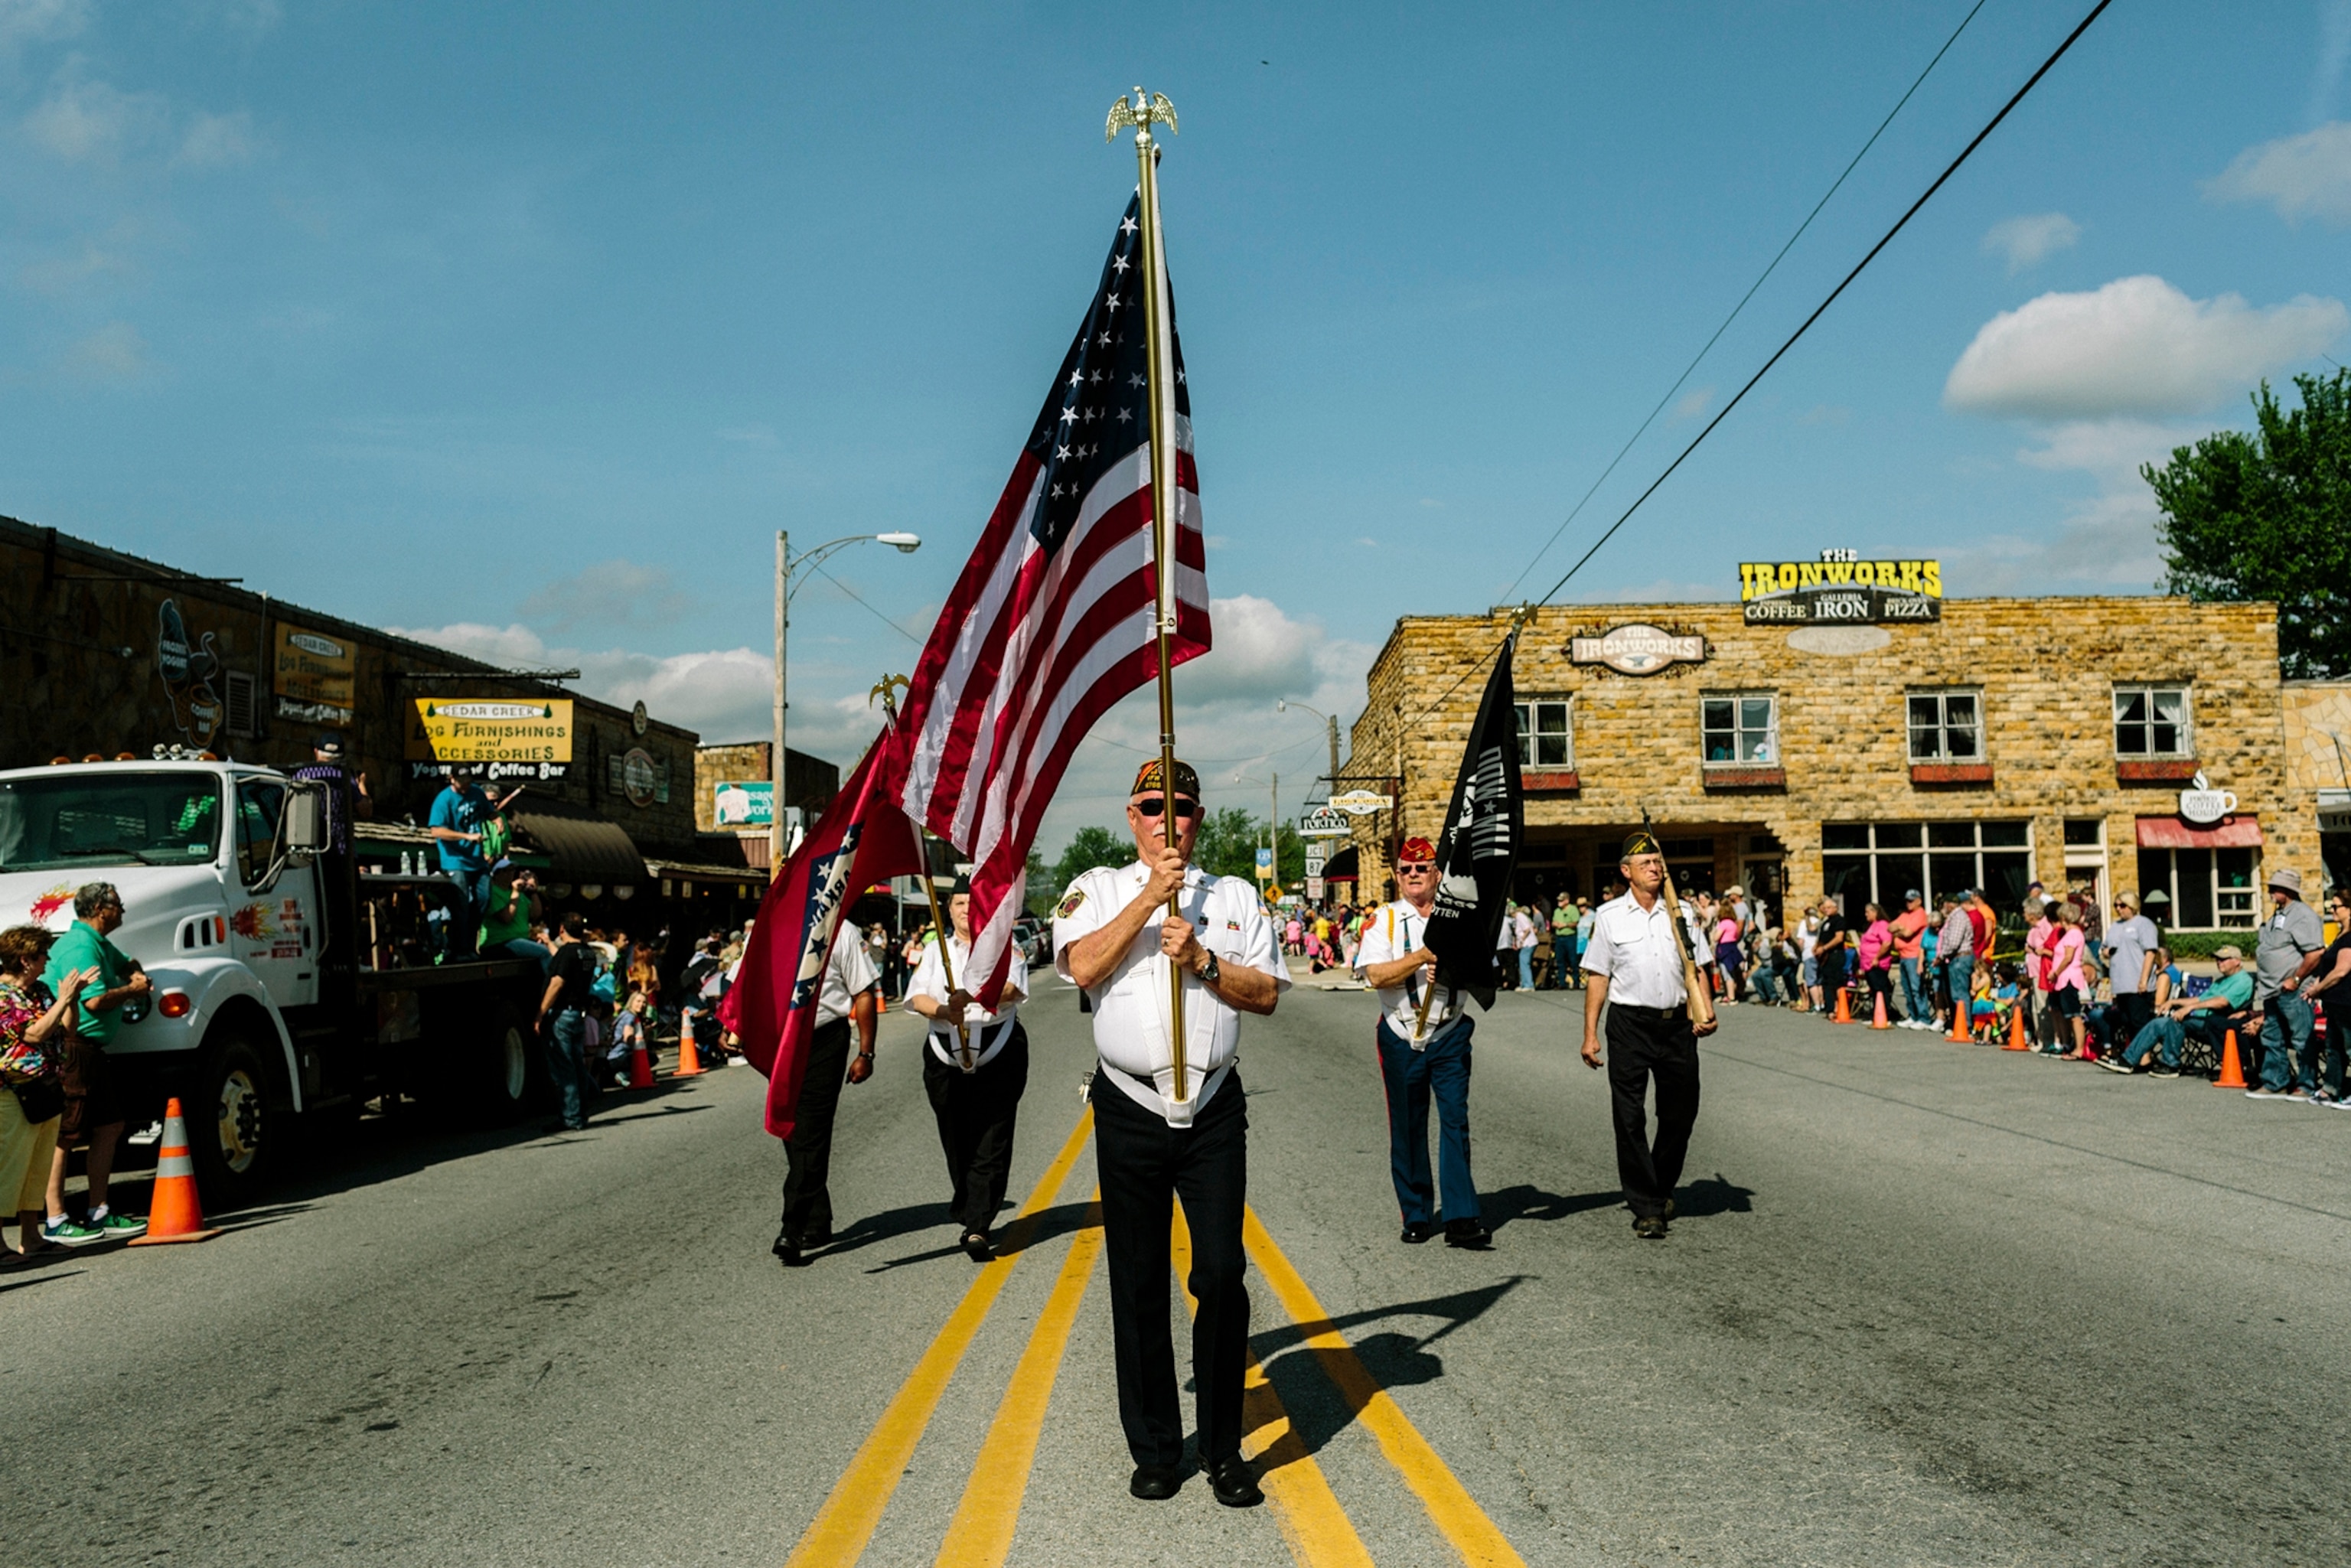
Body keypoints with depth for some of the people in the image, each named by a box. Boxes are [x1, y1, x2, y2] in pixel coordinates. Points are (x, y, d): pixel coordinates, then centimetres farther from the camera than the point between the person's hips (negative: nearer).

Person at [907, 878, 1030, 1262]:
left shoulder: (1006, 948, 6)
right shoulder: (935, 951, 16)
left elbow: (1009, 989, -13)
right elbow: (917, 997, 4)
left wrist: (970, 995, -30)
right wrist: (943, 1010, -18)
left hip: (998, 1057, -3)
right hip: (945, 1058, 3)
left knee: (991, 1145, -8)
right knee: (956, 1142, 7)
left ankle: (976, 1229, -11)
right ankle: (968, 1209, 25)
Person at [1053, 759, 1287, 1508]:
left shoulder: (1237, 897, 12)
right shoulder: (1097, 889, 8)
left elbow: (1267, 993, 4)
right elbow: (1083, 967, -10)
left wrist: (1202, 962, -10)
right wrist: (1151, 896, -13)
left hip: (1214, 1108, 1)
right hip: (1130, 1106, 0)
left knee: (1222, 1274, -4)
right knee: (1138, 1285, 6)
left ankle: (1224, 1450, 10)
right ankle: (1155, 1451, 19)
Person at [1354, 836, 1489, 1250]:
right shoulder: (1384, 919, 2)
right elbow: (1376, 975, -11)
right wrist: (1423, 957, -18)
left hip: (1450, 1034, 0)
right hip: (1402, 1037, 0)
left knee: (1455, 1120, -8)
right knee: (1407, 1127, 7)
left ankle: (1461, 1219, -9)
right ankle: (1417, 1216, 16)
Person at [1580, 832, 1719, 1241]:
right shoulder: (1610, 915, 3)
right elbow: (1597, 975, 3)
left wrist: (1705, 1012, -6)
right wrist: (1590, 1034, -1)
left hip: (1677, 1022, 3)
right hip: (1629, 1023, -2)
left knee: (1680, 1114, 9)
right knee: (1630, 1119, -4)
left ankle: (1662, 1188, 32)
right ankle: (1647, 1208, 3)